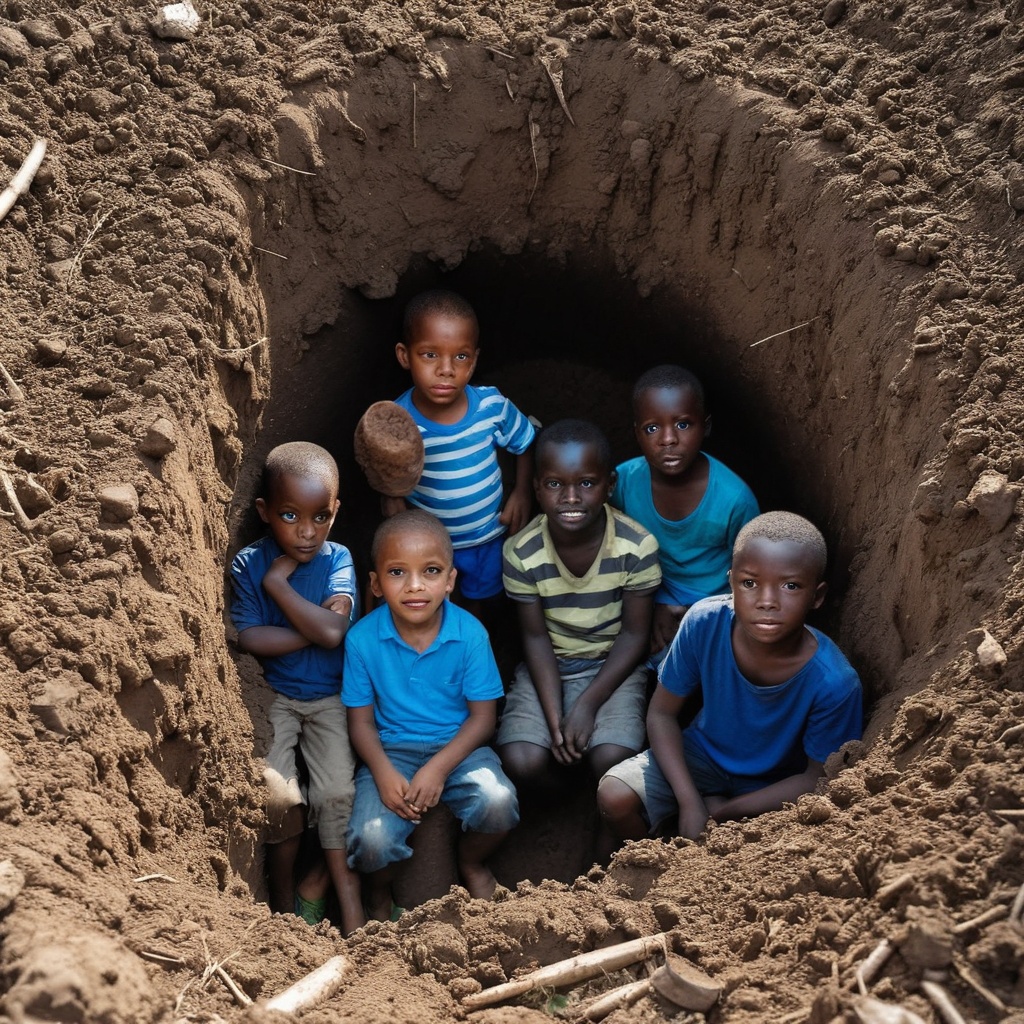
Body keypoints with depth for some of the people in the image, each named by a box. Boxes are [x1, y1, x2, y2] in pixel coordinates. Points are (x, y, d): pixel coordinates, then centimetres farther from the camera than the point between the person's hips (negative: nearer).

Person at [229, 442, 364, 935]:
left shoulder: (337, 559, -9)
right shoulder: (248, 564, -8)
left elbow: (333, 631, -24)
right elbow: (248, 638, -17)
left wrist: (277, 583, -19)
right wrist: (314, 628, -18)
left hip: (330, 696, 0)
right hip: (272, 696, 0)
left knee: (336, 791, -17)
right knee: (277, 796, -16)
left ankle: (345, 888, 2)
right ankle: (282, 894, 8)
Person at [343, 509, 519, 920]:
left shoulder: (470, 633, -12)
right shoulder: (363, 639, -10)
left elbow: (482, 716, -7)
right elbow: (361, 720, -3)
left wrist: (438, 768, -19)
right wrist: (384, 774, -20)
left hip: (458, 747, 0)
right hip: (391, 752, 0)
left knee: (498, 801, -29)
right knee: (371, 838, -26)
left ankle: (471, 862, 9)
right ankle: (380, 894, 14)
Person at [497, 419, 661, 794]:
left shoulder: (637, 546, -20)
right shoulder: (522, 552, -17)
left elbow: (634, 633, -11)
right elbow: (535, 636, -9)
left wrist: (588, 704, -19)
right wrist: (554, 717, -20)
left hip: (614, 665, -1)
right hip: (549, 667, 1)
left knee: (612, 761, -26)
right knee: (520, 762, -22)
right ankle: (557, 794, 12)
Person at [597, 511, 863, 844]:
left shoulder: (834, 683, -33)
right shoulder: (704, 623, -28)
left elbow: (817, 779, -17)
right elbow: (662, 714, -12)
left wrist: (723, 811, -19)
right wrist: (690, 804, -22)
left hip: (775, 787, -2)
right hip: (705, 752, 2)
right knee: (615, 798, -18)